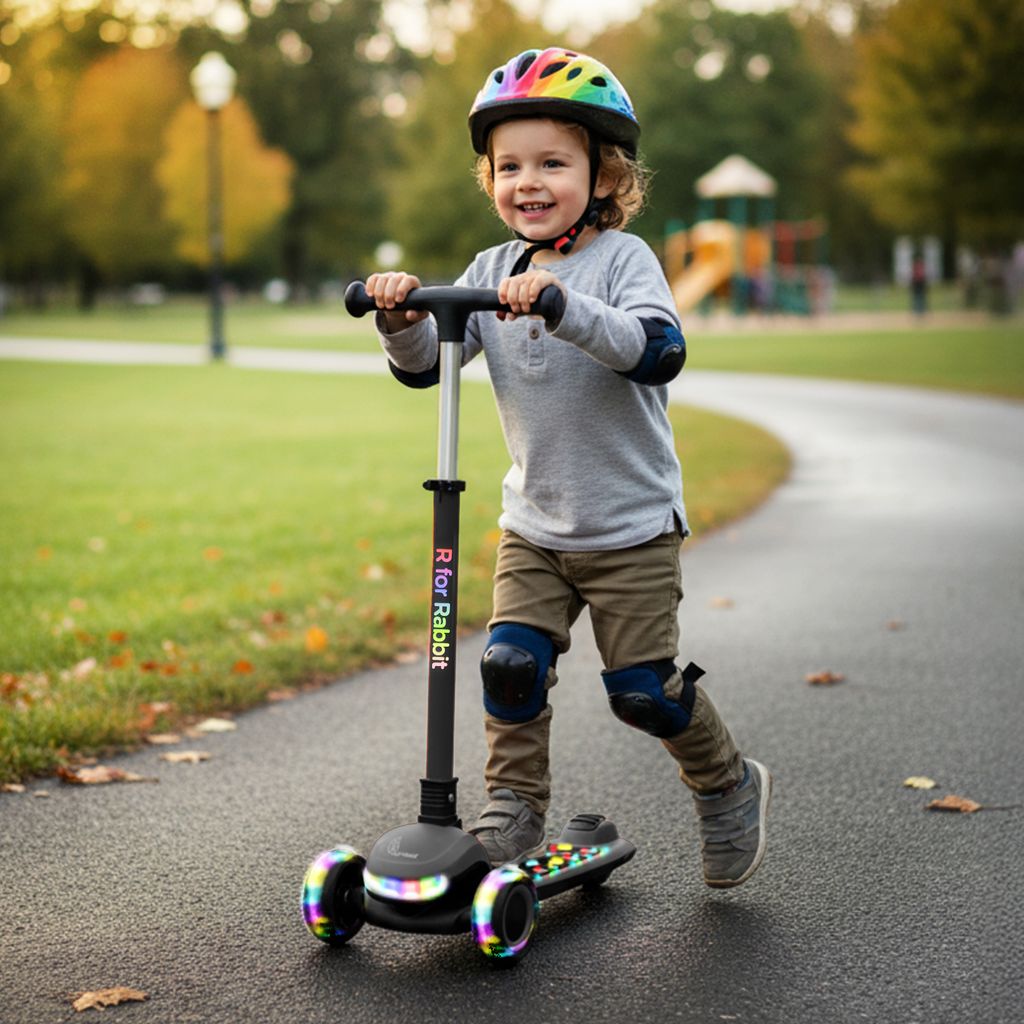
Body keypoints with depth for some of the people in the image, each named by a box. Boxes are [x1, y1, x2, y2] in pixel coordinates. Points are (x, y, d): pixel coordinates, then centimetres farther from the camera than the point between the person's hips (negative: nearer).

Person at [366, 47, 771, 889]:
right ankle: (514, 807, 11)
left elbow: (660, 351, -30)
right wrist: (403, 317, -23)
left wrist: (563, 306, -42)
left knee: (643, 688, 0)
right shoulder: (492, 272, 3)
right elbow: (425, 365, -2)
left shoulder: (622, 259, -12)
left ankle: (730, 788, 25)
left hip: (632, 526, -4)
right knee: (510, 663, -8)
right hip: (534, 525, 4)